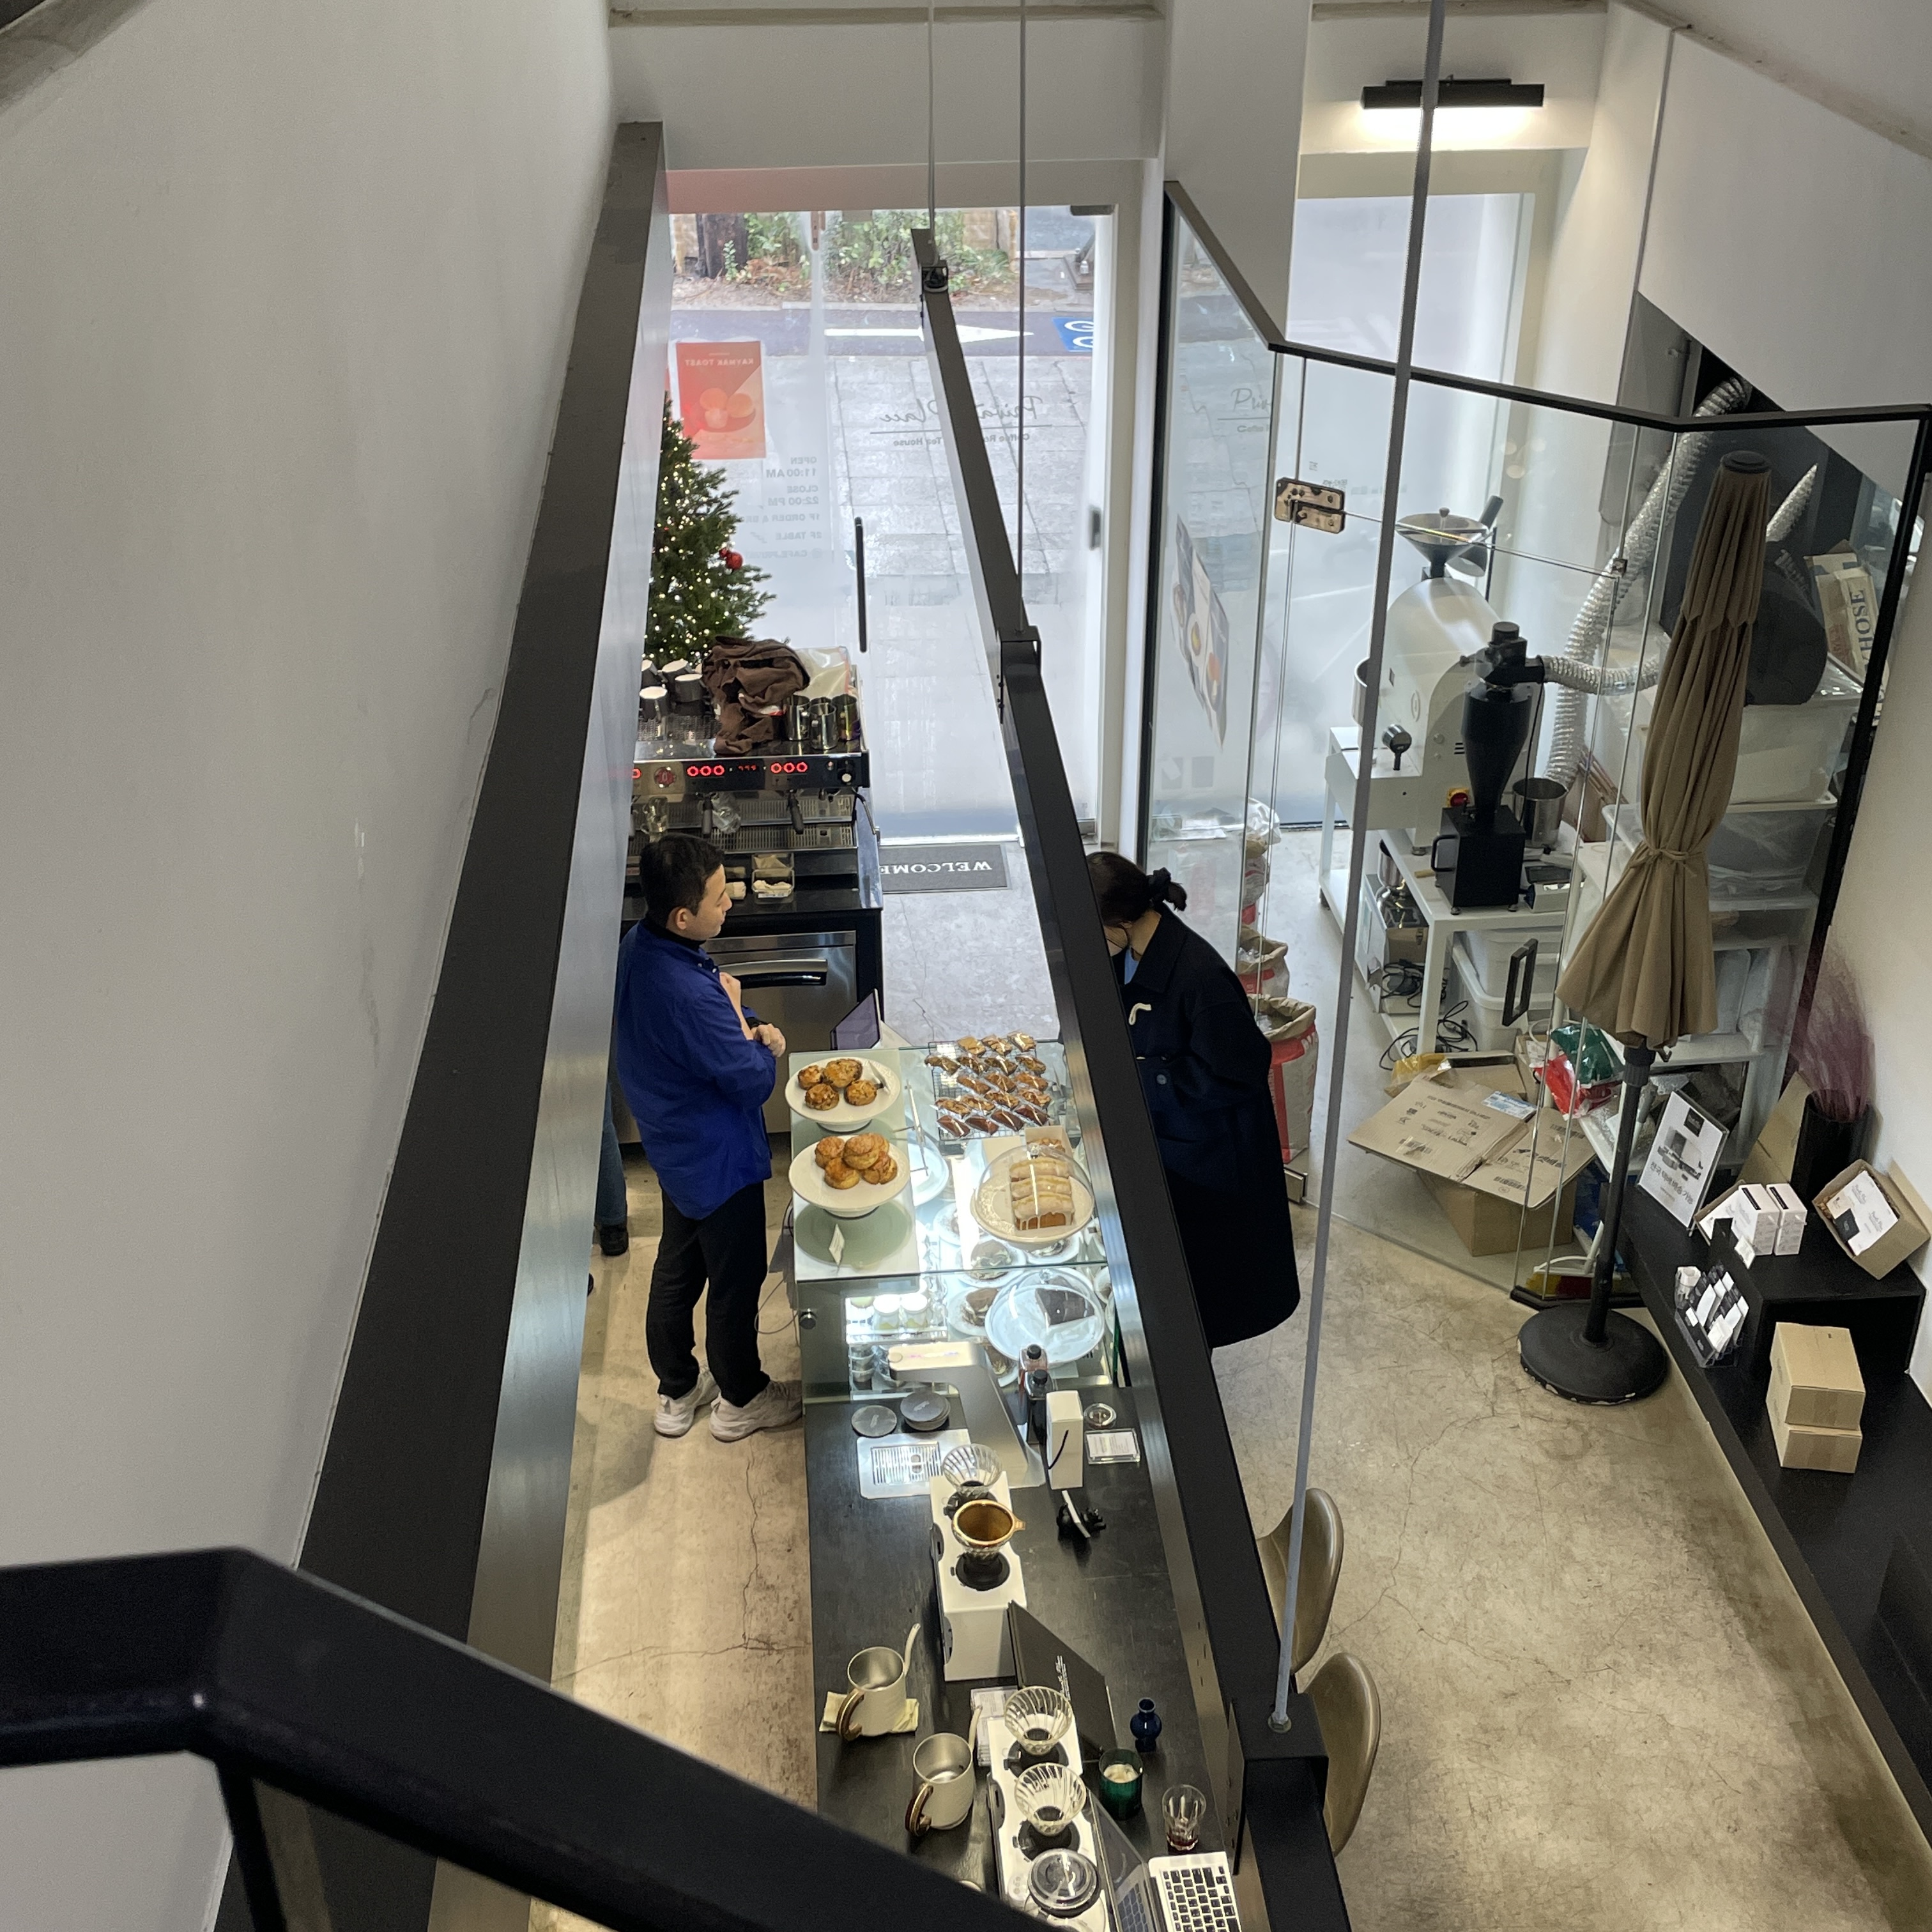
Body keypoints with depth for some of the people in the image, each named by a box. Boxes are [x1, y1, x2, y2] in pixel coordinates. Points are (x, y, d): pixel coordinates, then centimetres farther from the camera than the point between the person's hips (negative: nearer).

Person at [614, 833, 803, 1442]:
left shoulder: (639, 946, -9)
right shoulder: (689, 993, -37)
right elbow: (755, 1083, -27)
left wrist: (751, 1028, -11)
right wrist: (745, 1022, -14)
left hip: (674, 1147, 9)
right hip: (718, 1158, -9)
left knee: (677, 1267, 24)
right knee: (735, 1282, 14)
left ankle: (677, 1393, 43)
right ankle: (741, 1400, 36)